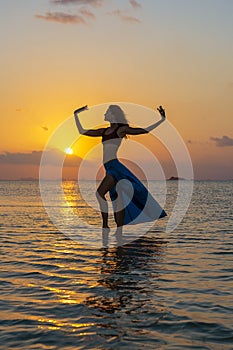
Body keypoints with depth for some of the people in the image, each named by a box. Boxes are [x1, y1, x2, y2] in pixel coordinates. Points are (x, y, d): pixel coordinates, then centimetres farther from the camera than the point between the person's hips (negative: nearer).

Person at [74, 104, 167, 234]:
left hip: (115, 166, -7)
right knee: (118, 198, 6)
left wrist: (162, 120, 1)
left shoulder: (121, 129, 1)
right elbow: (82, 131, 25)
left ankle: (105, 226, -15)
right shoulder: (104, 131, 19)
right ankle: (119, 230, 7)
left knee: (100, 193, -19)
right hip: (110, 168, 7)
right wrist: (76, 115, 25)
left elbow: (145, 130, 2)